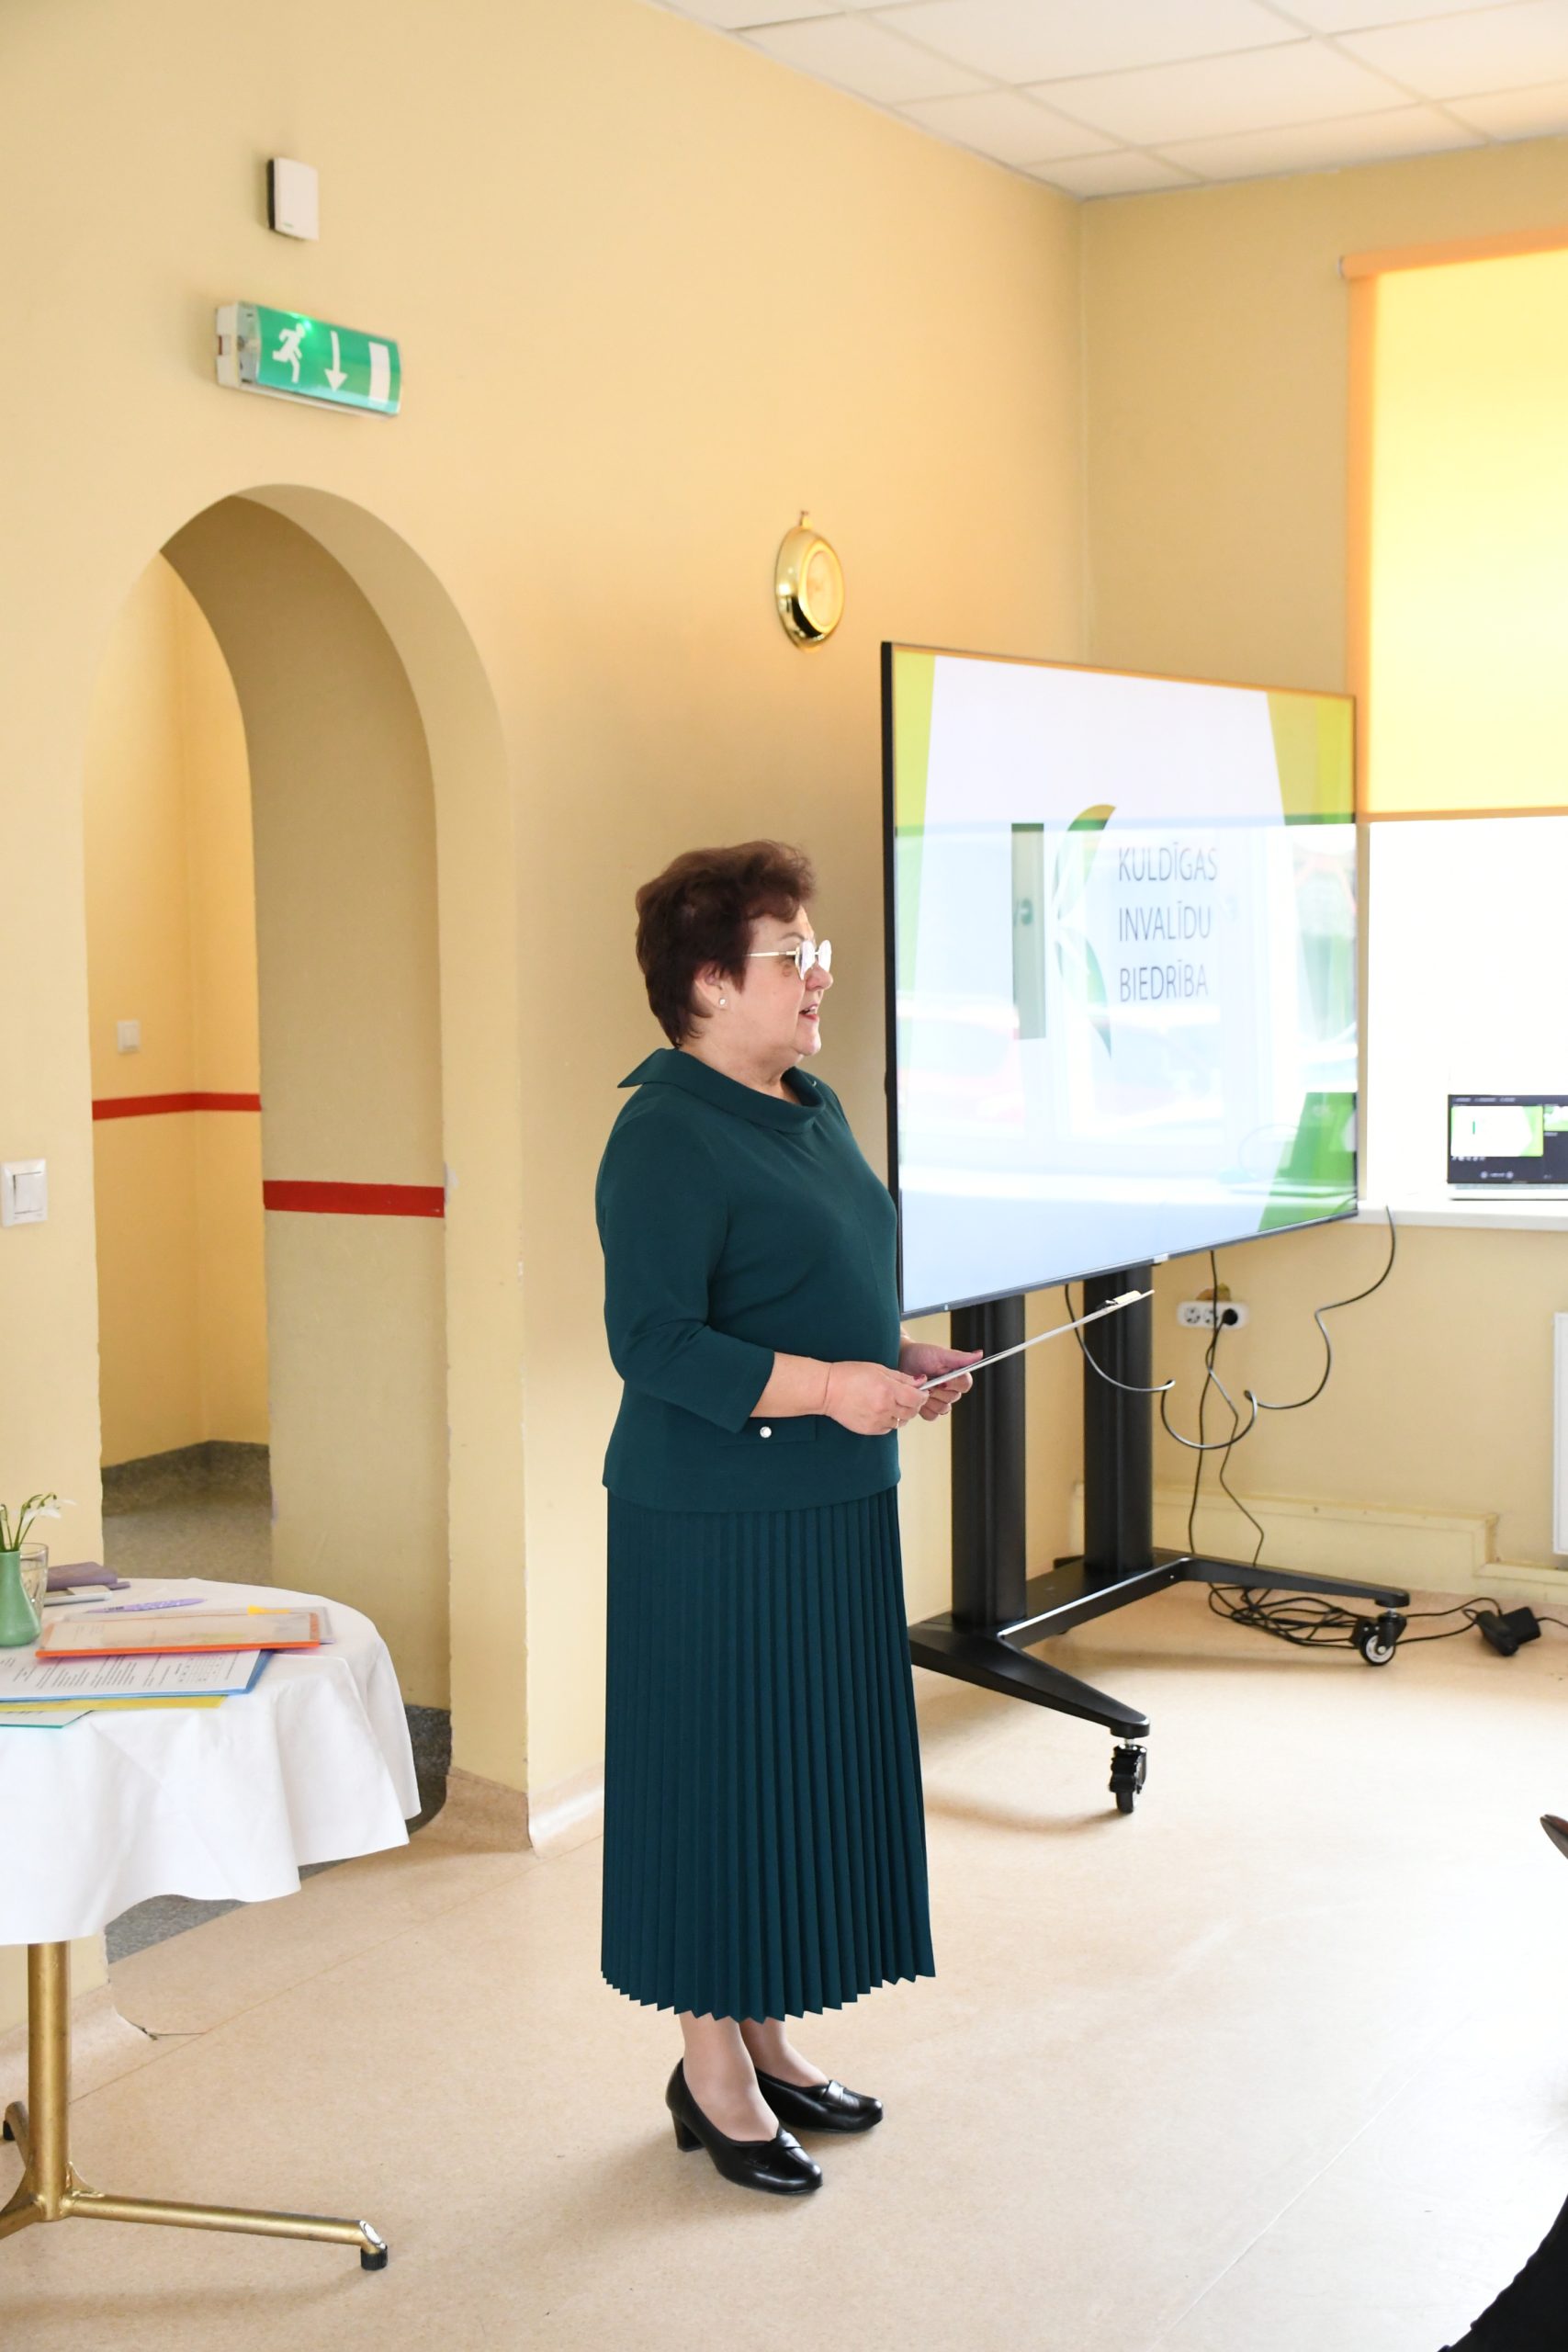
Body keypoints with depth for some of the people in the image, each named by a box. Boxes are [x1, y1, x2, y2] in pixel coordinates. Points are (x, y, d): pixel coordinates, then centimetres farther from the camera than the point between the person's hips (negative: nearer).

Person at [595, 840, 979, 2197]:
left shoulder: (814, 1111, 12)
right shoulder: (665, 1138, -16)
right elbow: (654, 1341, -22)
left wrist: (901, 1357, 5)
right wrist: (825, 1386, -27)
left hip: (834, 1508, 9)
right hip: (715, 1524, -9)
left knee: (813, 1770, 15)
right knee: (720, 1775, 1)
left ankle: (769, 2038, 29)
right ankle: (710, 2070, 16)